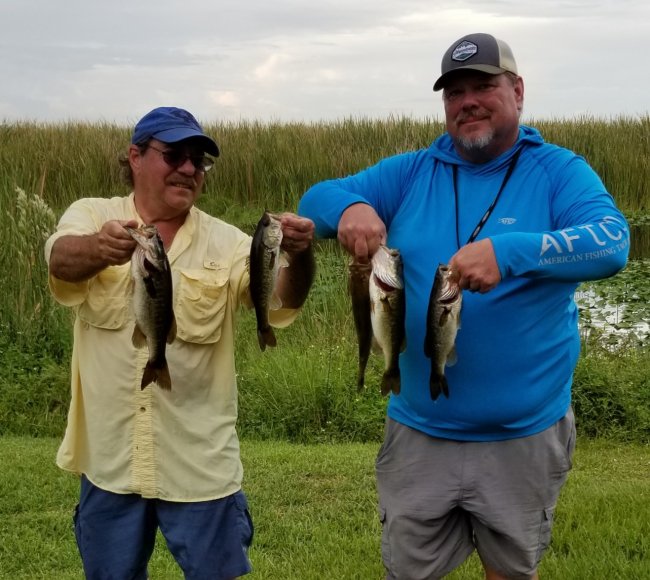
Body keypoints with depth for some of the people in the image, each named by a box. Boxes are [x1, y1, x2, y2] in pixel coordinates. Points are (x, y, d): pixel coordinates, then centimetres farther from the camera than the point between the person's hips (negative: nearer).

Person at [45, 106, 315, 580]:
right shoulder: (92, 217, -4)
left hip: (201, 466, 0)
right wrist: (99, 249, -49)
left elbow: (280, 300, -17)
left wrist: (299, 256, -40)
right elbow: (62, 259, -25)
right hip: (109, 462, 1)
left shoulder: (224, 242, -2)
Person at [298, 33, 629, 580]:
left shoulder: (558, 171, -6)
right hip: (418, 431, 2)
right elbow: (317, 198, 0)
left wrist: (508, 252, -38)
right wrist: (349, 208, -25)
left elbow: (612, 242, -22)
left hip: (524, 436, -2)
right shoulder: (410, 173, 3)